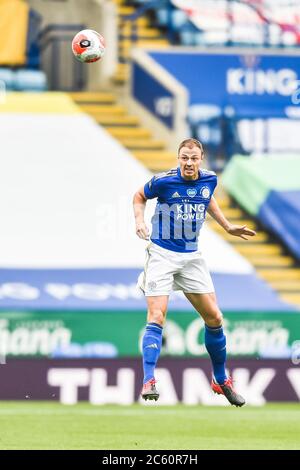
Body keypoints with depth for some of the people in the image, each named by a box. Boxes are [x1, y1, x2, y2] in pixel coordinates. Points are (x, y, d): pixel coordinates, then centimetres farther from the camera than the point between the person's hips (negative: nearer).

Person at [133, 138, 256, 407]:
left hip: (191, 257, 5)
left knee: (214, 318, 6)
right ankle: (149, 382, -18)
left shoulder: (209, 180, -2)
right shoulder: (164, 181, -14)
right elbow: (140, 196, 5)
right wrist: (140, 220, -12)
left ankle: (221, 380, 21)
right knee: (156, 318, -17)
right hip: (162, 254, -5)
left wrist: (228, 227, 19)